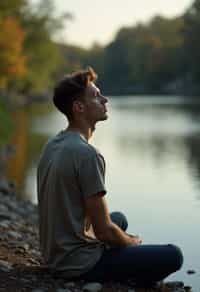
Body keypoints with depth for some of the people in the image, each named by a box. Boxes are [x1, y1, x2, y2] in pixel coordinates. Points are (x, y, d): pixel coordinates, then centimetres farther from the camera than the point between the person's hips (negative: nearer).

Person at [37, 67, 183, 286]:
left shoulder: (52, 145, 6)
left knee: (119, 218, 33)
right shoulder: (87, 154, -23)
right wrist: (133, 242, 1)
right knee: (173, 255, -9)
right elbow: (104, 231, -21)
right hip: (80, 264, -9)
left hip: (54, 253, 9)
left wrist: (125, 240, 15)